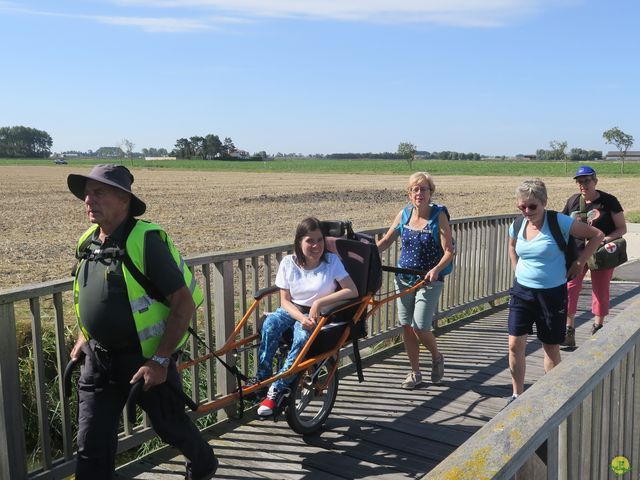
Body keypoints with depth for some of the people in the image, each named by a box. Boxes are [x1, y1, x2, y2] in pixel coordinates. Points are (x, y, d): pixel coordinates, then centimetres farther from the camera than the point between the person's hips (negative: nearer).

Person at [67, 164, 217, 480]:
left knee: (171, 426, 15)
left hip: (146, 358, -6)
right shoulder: (88, 242, 2)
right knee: (91, 444, 6)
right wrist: (83, 338, 16)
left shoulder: (145, 240, -21)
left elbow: (184, 303, -22)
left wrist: (160, 361, -23)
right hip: (98, 359, 6)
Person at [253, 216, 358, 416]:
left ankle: (277, 389, -25)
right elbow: (285, 300, -3)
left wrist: (319, 302, -23)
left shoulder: (331, 260, -8)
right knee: (270, 323, -30)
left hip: (319, 316, -2)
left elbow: (352, 291, -15)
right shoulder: (288, 263, -3)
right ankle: (261, 378, -18)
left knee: (303, 336, -34)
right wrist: (301, 318, -23)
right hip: (293, 311, 2)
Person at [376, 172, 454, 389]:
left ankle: (437, 357, 23)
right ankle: (415, 372, 23)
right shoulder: (404, 214, 2)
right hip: (404, 279, 4)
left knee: (421, 328, -9)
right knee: (407, 327, 7)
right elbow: (386, 241, 11)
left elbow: (449, 251, -12)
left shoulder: (439, 216, -9)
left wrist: (436, 269, -29)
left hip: (429, 280, -4)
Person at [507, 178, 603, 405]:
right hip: (522, 291, 3)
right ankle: (517, 395, 15)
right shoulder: (517, 225, 0)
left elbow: (596, 235, -6)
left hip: (552, 293, -3)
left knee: (551, 347, 10)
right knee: (515, 344, -1)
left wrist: (579, 263, -7)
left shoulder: (559, 222, -14)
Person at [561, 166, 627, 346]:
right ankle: (569, 330, -1)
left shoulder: (608, 201, -6)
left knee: (601, 291, 11)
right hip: (576, 252, 1)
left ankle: (598, 328, 28)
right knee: (570, 288, -9)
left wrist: (606, 239, -21)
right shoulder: (573, 201, 2)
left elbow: (622, 228, -4)